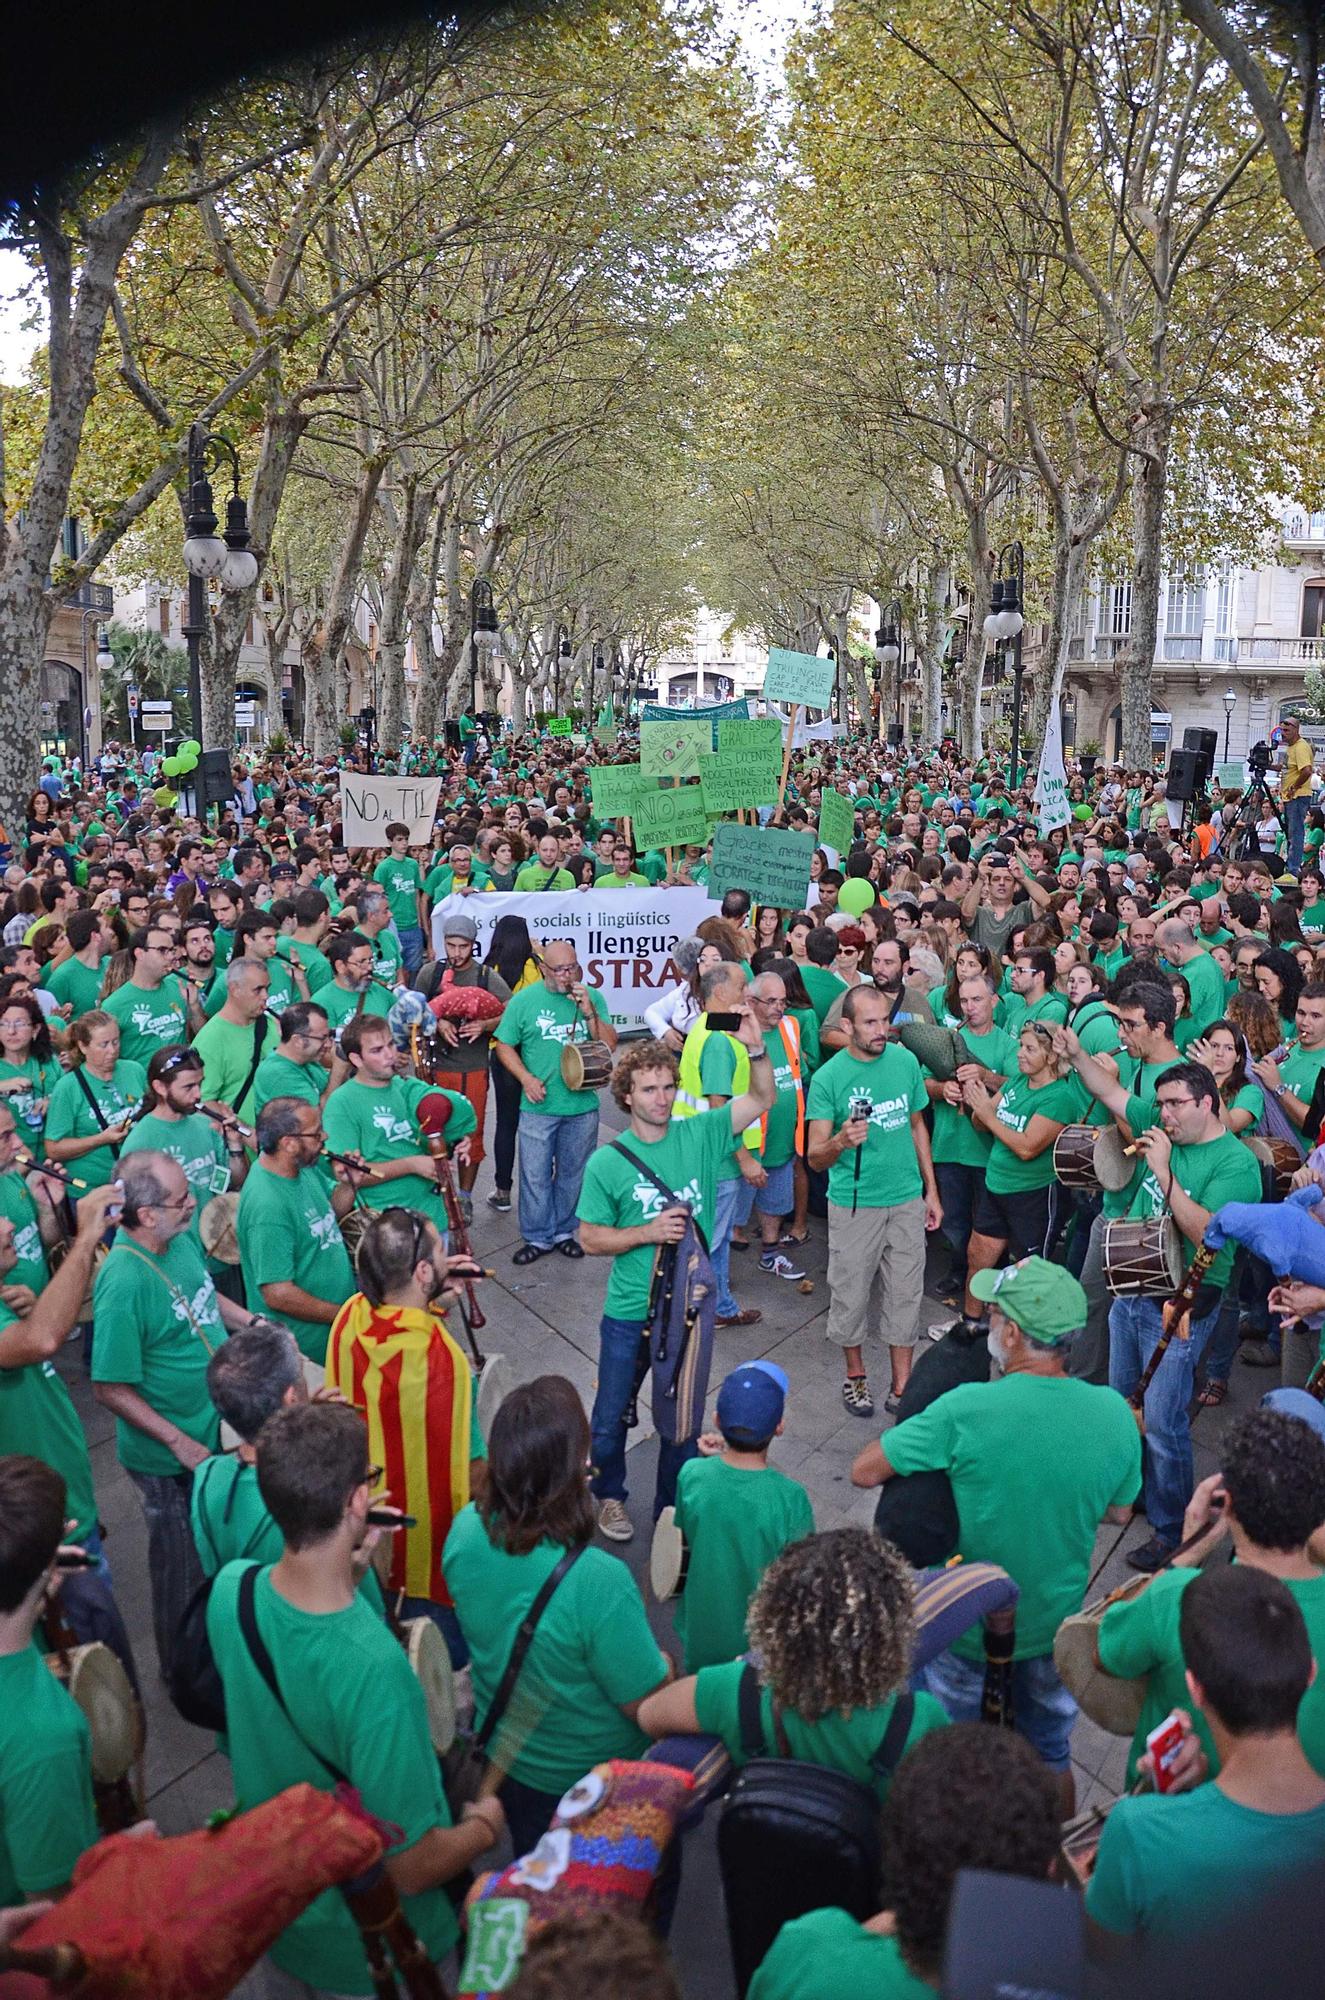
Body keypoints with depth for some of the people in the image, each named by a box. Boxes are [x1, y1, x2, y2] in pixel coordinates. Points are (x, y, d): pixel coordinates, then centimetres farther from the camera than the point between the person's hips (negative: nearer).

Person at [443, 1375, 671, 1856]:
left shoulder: (465, 1531, -23)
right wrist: (663, 1662, -7)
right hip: (598, 1781, -4)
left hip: (503, 1757, 5)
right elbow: (648, 1705, -26)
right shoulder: (599, 1582, -41)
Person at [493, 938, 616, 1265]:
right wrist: (526, 1078, -11)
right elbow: (504, 1046, 2)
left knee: (573, 1174, 13)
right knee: (535, 1176, 3)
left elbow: (609, 1045, -4)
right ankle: (538, 1236, 17)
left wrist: (588, 1011, -16)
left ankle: (565, 1231, 29)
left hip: (583, 1106, 2)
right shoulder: (524, 1000, -2)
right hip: (538, 1106, -1)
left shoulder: (592, 997, 2)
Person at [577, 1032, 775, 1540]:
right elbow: (591, 1239, -7)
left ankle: (673, 1508, 35)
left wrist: (756, 1048, -22)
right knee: (611, 1417, 15)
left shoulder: (699, 1135, -4)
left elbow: (762, 1098, -5)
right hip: (629, 1312, -1)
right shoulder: (606, 1163, -11)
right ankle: (609, 1496, 41)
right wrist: (649, 1232, -21)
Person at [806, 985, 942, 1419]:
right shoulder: (828, 1078, -14)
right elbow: (815, 1157, -14)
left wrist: (931, 1189, 11)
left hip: (907, 1201, 3)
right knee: (851, 1296, 10)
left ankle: (902, 1385, 24)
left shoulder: (905, 1061, -2)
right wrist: (840, 1142, -36)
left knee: (904, 1296, 10)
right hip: (853, 1205, -3)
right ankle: (854, 1374, 32)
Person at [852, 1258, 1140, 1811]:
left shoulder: (967, 1411, -30)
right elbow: (1120, 1513, 1)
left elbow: (863, 1471, -20)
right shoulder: (1113, 1412, -17)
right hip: (1056, 1622, 4)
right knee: (1051, 1754, 28)